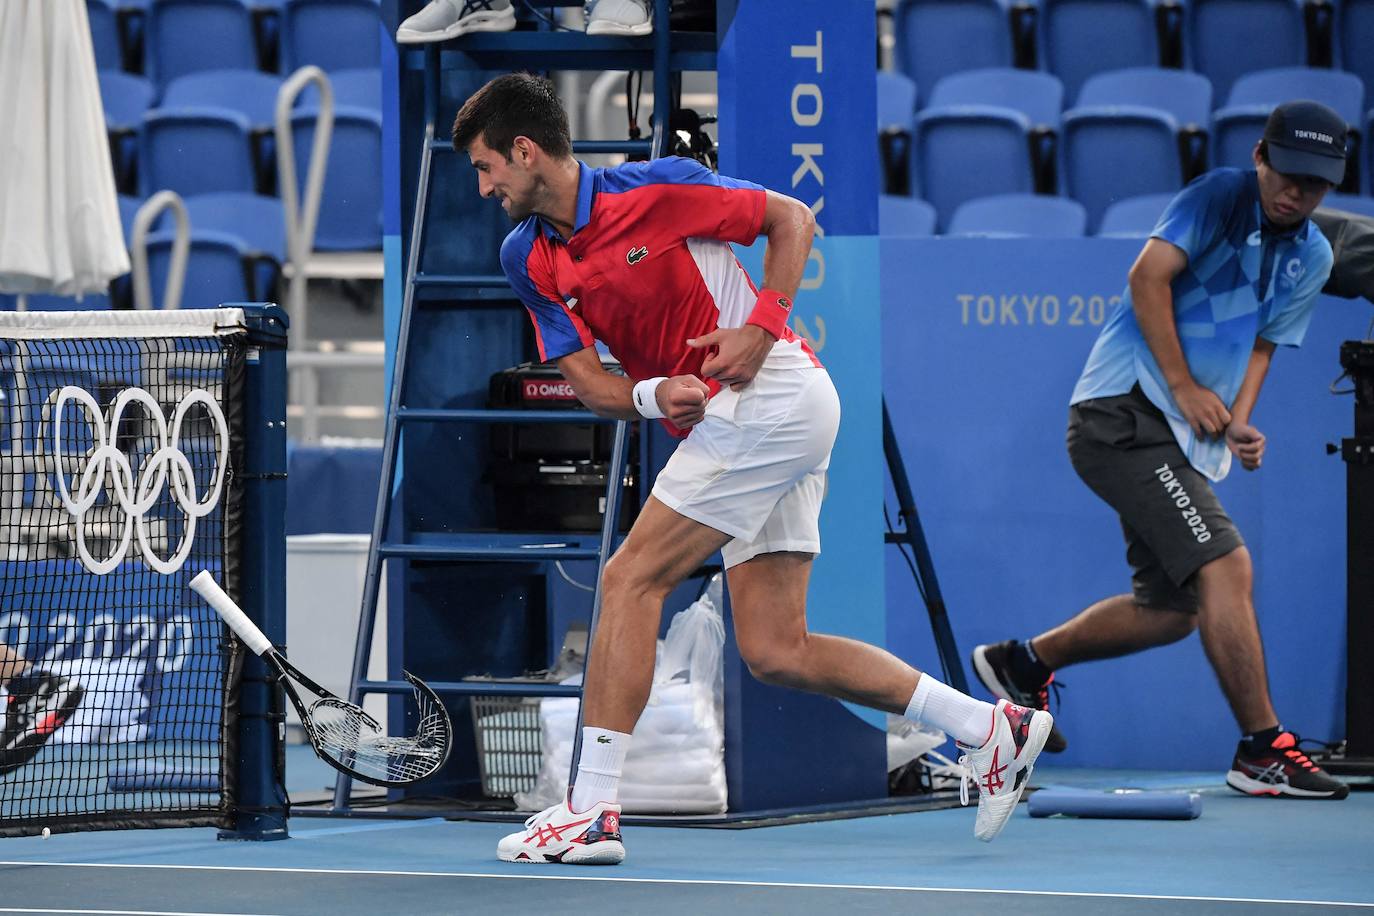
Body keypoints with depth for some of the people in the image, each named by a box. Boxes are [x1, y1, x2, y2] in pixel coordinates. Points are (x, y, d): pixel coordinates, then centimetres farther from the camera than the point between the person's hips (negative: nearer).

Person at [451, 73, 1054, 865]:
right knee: (775, 651, 3)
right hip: (719, 422, 8)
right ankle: (990, 727, 9)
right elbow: (589, 381, 5)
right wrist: (656, 396, -16)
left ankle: (592, 813, -12)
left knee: (631, 582, -12)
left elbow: (793, 219, -1)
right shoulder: (528, 259, 9)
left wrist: (761, 330, -14)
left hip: (774, 394, -8)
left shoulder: (656, 188, -9)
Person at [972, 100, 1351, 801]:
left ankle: (1024, 663, 32)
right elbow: (1149, 277, -17)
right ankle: (1261, 751, -16)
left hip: (1184, 439, 9)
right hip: (1126, 409, -9)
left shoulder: (1312, 257, 14)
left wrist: (1239, 422, 2)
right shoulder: (1218, 197, -9)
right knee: (1225, 566, -19)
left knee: (1173, 608, 14)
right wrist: (1185, 387, -18)